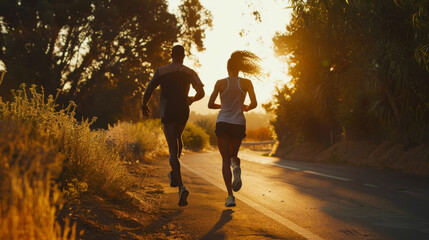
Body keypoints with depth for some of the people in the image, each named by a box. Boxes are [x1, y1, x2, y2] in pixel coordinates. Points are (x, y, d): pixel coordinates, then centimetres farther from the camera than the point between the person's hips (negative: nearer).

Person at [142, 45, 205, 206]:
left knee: (173, 150, -6)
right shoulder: (190, 73, 5)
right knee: (178, 139, 31)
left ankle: (181, 186, -23)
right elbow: (201, 92, 3)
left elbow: (148, 90, -4)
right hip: (183, 112, 3)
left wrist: (144, 106, 12)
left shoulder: (161, 71, 1)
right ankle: (174, 175, 31)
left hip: (167, 113, -2)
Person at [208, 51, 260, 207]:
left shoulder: (220, 83, -1)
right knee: (233, 155, 22)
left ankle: (230, 196, -13)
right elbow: (254, 103, -4)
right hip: (239, 124, 1)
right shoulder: (246, 83, 1)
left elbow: (210, 105, 1)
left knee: (226, 160, 2)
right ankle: (236, 167, -17)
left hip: (223, 124, -1)